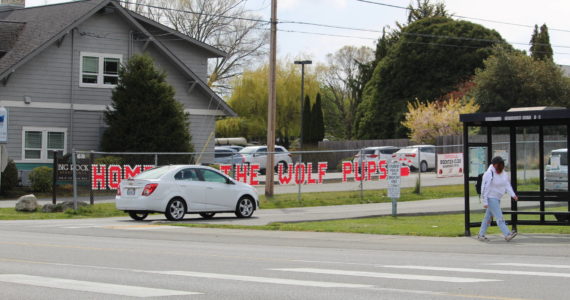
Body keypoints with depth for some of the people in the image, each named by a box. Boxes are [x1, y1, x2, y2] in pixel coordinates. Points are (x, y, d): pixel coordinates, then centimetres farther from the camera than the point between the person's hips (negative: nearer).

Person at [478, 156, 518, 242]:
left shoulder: (504, 174, 8)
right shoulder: (489, 174, -16)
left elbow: (507, 185, 6)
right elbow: (484, 188, -16)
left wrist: (513, 195, -10)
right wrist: (485, 202, -18)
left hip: (497, 198, 8)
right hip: (490, 198, -8)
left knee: (488, 217, 14)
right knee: (499, 217, -13)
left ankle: (481, 235, 22)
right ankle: (507, 235, -20)